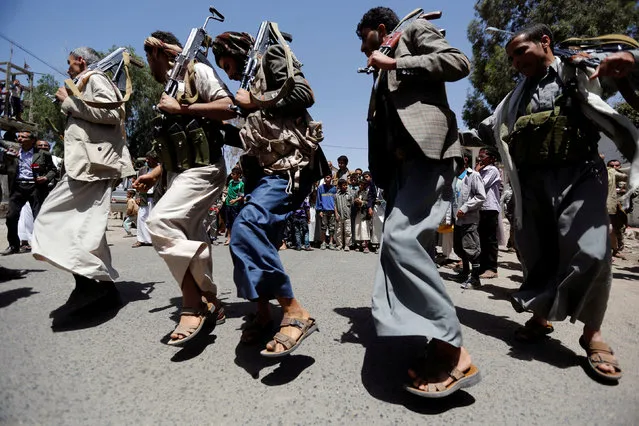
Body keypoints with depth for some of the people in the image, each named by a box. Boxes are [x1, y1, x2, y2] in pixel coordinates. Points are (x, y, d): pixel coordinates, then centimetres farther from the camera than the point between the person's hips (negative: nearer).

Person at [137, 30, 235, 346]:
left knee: (160, 221, -25)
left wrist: (181, 108, -13)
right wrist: (155, 175, 19)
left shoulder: (196, 70, 1)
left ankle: (194, 304, -16)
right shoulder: (169, 90, 23)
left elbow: (229, 108, -15)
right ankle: (209, 303, 16)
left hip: (203, 168, -9)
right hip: (181, 172, 9)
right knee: (189, 239, 6)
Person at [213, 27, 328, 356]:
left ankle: (295, 313, -21)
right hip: (268, 170, 10)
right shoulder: (253, 82, 27)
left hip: (292, 165, -10)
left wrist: (253, 102, -7)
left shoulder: (272, 57, 4)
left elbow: (304, 93, -14)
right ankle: (264, 314, 20)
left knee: (247, 228, -27)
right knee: (256, 240, 6)